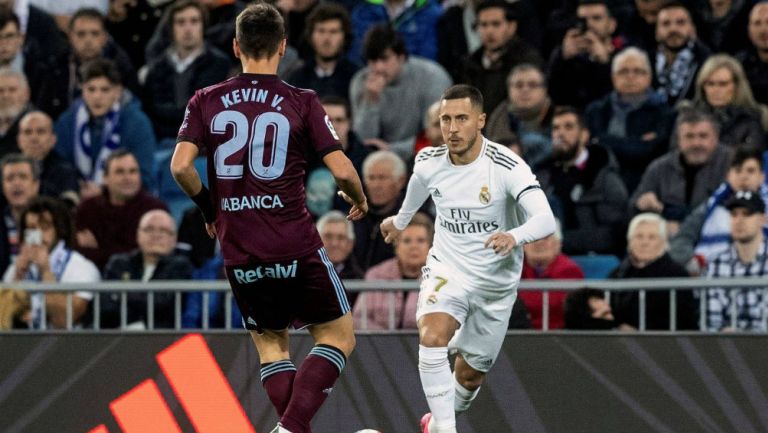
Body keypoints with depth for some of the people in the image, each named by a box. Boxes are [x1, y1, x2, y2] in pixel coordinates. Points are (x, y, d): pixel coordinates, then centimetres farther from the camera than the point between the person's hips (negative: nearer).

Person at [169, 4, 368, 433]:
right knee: (339, 336, 9)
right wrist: (360, 200, 14)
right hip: (296, 246, -3)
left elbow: (181, 166, -6)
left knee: (271, 345, 19)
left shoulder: (206, 101, 3)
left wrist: (208, 206, 12)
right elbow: (342, 170, -8)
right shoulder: (302, 102, -3)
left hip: (239, 251, 3)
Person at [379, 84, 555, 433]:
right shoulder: (428, 162, -10)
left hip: (495, 283, -1)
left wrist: (514, 236, -56)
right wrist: (401, 220, 36)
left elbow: (545, 220, -34)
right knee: (432, 338, -30)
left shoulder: (506, 167, -23)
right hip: (447, 271, 1)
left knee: (469, 375, 11)